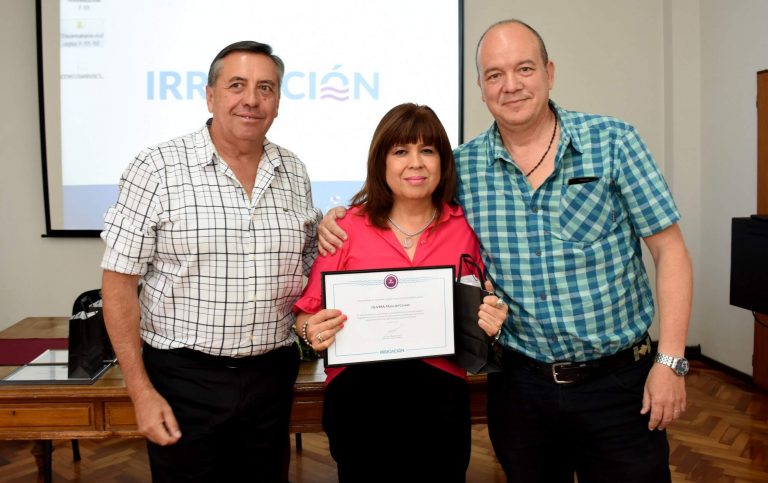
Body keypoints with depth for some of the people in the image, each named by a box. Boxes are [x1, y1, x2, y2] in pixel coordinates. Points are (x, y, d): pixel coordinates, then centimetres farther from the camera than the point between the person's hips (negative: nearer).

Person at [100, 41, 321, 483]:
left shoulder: (295, 173, 4)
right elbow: (120, 283, -8)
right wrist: (142, 392, -10)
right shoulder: (157, 169, -9)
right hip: (184, 378, -3)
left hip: (271, 375, 4)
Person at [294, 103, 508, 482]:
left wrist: (491, 323, -8)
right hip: (360, 397, -1)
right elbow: (307, 314, 1)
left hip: (440, 398, 2)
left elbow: (481, 316, 14)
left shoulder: (466, 228, 4)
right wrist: (313, 331, -20)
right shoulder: (347, 227, -1)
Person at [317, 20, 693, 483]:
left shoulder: (613, 142, -6)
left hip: (618, 380, -1)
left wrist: (671, 361, -9)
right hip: (520, 385, 2)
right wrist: (341, 222, -7)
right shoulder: (463, 165, -1)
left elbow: (670, 251, -4)